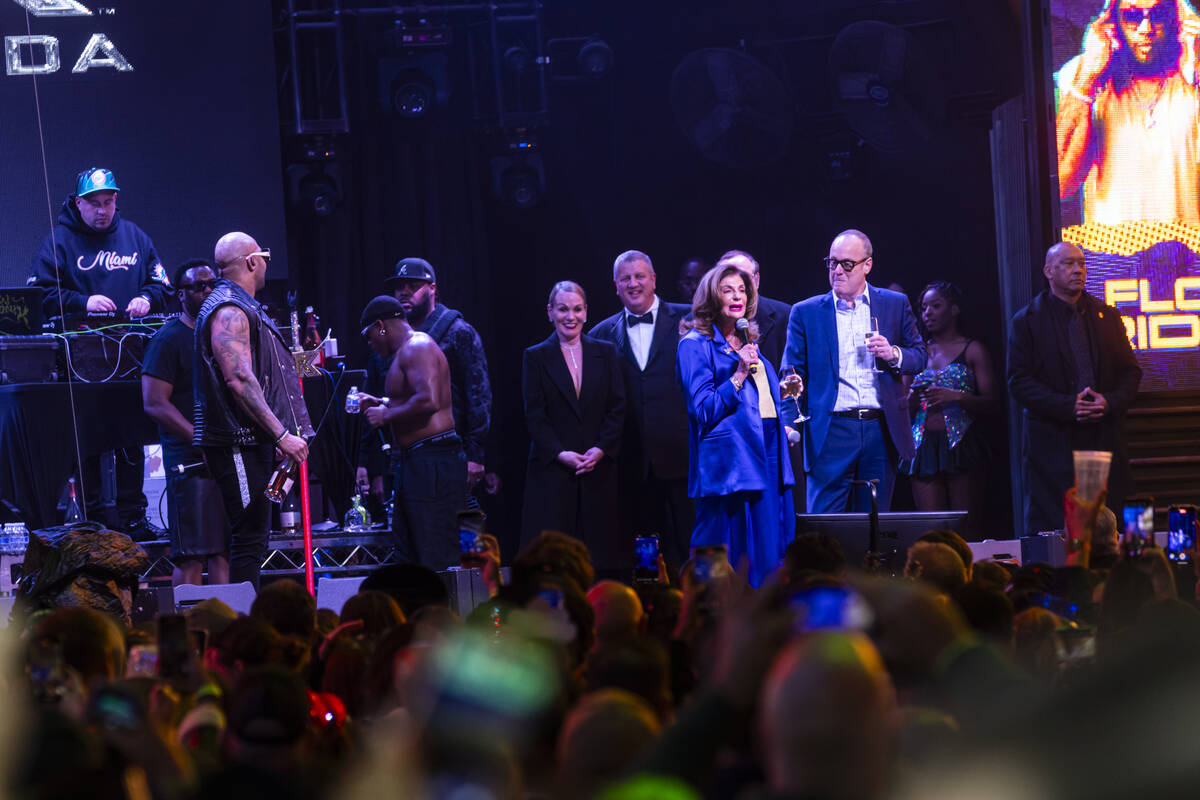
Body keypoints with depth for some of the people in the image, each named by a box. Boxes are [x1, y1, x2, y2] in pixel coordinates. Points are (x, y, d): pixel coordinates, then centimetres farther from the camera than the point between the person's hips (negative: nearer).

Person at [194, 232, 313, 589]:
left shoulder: (243, 307, 20)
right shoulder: (229, 311, -14)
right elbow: (239, 380, -23)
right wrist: (281, 434, -24)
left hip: (253, 442, 11)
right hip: (238, 443, -11)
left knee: (254, 535, 12)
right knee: (249, 537, -11)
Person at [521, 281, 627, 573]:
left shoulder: (606, 353, 11)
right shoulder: (536, 357, 6)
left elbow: (617, 408, 6)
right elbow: (534, 415, 0)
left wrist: (601, 449, -9)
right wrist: (560, 454, -13)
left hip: (599, 469, 2)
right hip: (553, 470, -1)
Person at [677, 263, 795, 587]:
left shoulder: (747, 342, 19)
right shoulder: (695, 344, -4)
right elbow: (704, 410, -12)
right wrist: (739, 374, -18)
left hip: (767, 454, 8)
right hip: (730, 457, -8)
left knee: (768, 557, 6)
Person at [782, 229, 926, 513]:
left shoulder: (895, 305, 11)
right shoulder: (805, 312, 7)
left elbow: (920, 357, 14)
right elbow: (793, 373, 5)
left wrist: (894, 354, -8)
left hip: (882, 431, 2)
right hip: (831, 433, -2)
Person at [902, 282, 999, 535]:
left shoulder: (973, 350, 5)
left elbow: (992, 405, -3)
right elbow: (905, 412, 18)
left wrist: (955, 397, -17)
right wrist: (911, 401, -4)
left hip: (960, 445, -3)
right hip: (924, 446, 3)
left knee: (968, 529, -8)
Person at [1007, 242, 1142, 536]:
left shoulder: (1107, 316, 13)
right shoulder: (1026, 321, 2)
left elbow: (1130, 371, 12)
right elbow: (1019, 382, -5)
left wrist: (1111, 402, -8)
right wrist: (1066, 406, -17)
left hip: (1106, 441, 3)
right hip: (1053, 442, -3)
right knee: (1050, 530, -5)